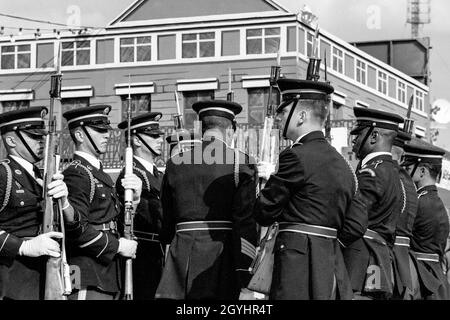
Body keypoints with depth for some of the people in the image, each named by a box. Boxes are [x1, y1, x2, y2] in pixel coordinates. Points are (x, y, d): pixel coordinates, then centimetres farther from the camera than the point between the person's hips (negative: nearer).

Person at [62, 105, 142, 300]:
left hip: (106, 277, 9)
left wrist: (133, 199, 1)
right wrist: (118, 246, -14)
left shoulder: (101, 175, 19)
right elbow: (76, 229, -22)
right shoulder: (76, 174, -12)